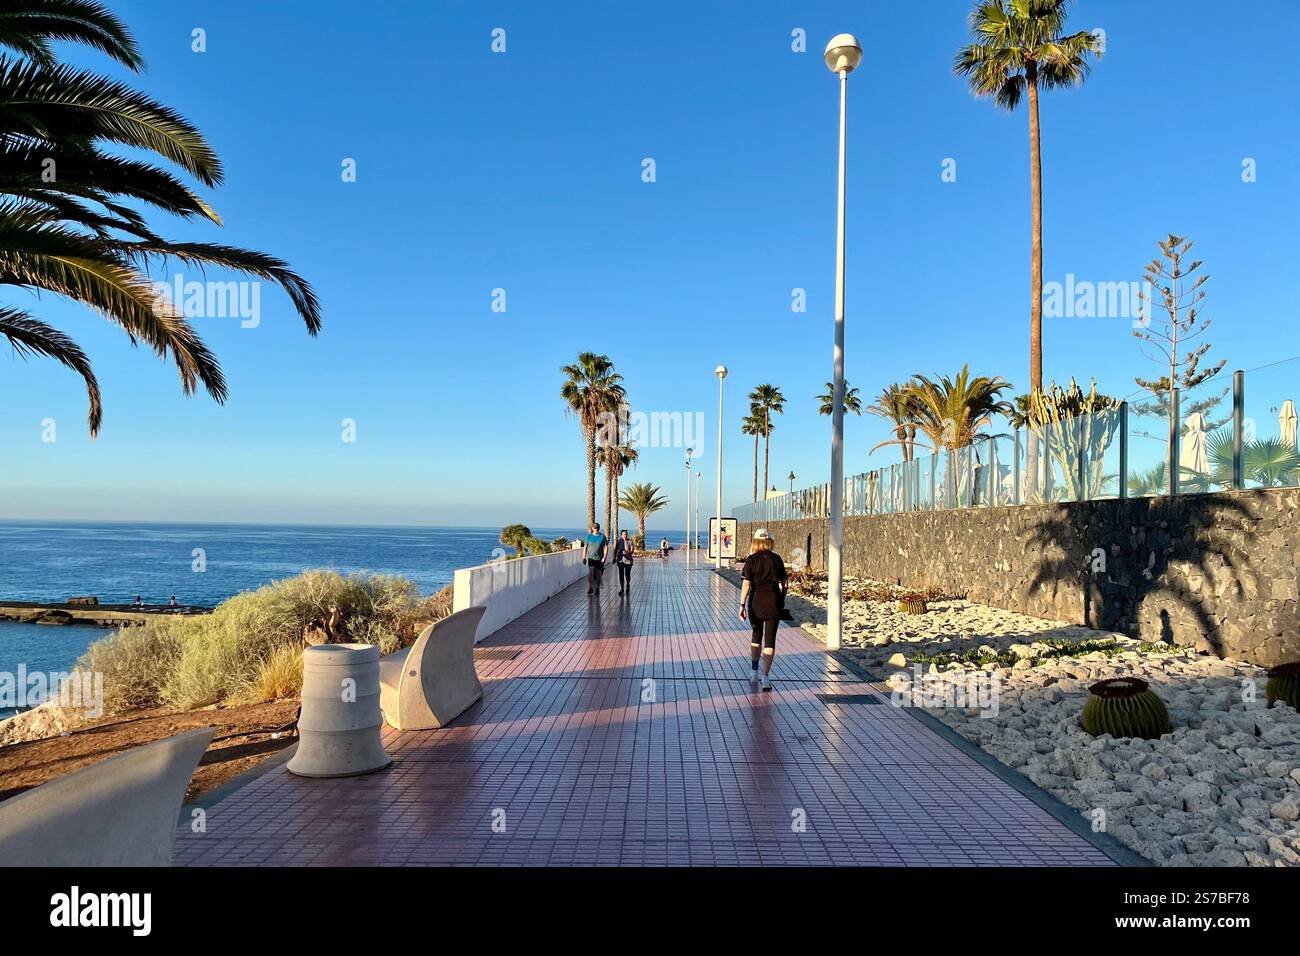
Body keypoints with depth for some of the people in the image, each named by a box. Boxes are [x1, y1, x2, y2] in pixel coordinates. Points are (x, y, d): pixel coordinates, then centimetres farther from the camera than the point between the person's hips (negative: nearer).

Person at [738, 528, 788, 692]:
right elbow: (784, 582, 4)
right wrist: (781, 599, 18)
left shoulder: (751, 560, -6)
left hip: (756, 601, 0)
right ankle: (766, 677, 1)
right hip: (773, 602, 0)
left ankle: (754, 672, 23)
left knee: (756, 635, 19)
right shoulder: (777, 559, 0)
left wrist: (742, 605, -7)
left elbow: (746, 584, -10)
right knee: (770, 639, 4)